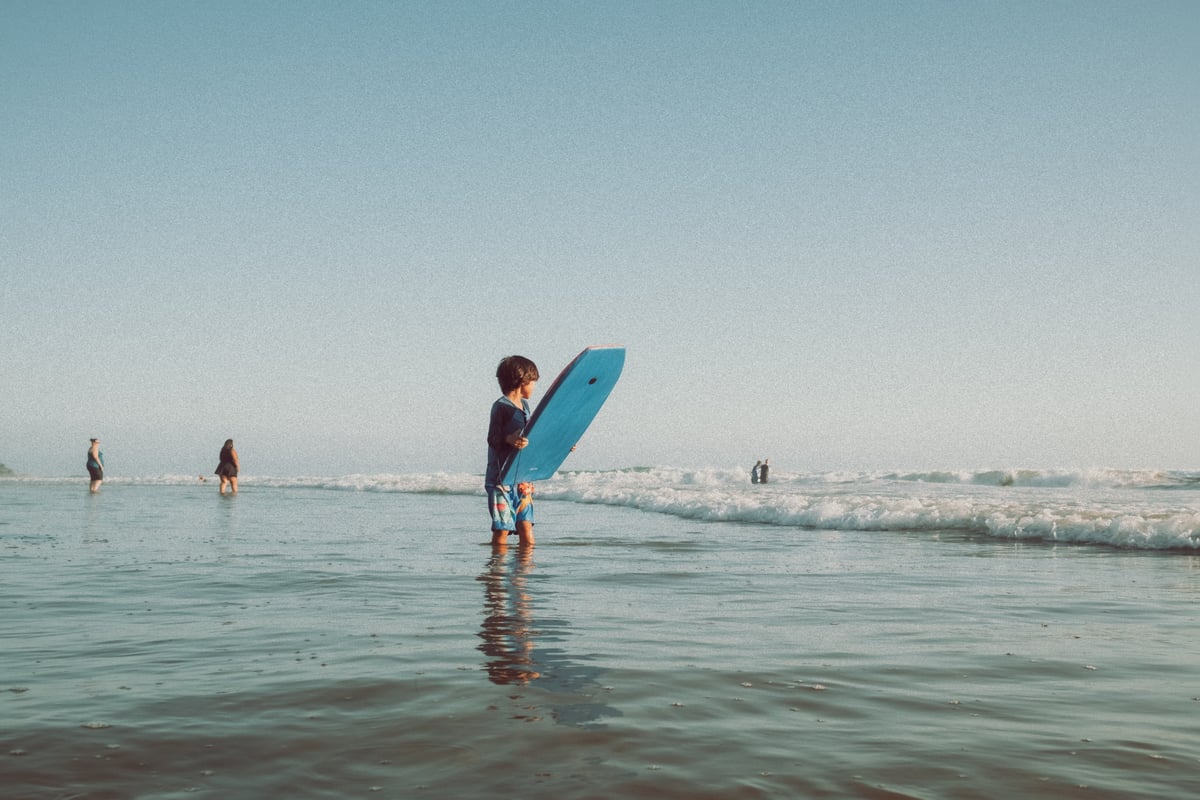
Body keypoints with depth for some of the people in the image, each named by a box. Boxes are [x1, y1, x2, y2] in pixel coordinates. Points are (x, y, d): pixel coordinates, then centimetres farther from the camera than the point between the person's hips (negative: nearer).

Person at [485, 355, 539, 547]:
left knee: (525, 525, 0)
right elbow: (493, 439, -18)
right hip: (501, 478, -7)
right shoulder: (501, 406, -10)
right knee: (502, 528, -5)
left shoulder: (524, 405, 16)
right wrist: (509, 440, -38)